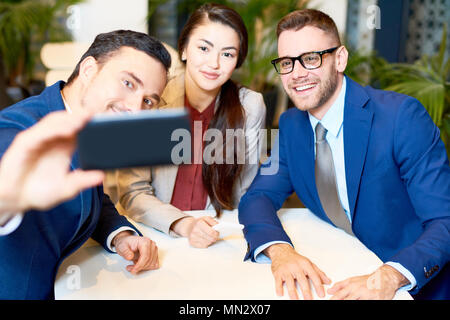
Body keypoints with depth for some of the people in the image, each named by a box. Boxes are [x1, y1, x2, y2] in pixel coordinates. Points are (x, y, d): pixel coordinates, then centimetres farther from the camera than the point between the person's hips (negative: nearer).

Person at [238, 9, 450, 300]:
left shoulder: (402, 116, -15)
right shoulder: (291, 125, 2)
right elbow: (259, 196, -3)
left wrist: (390, 277, -35)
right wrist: (279, 249, -24)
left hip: (415, 286, -3)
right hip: (337, 280, 3)